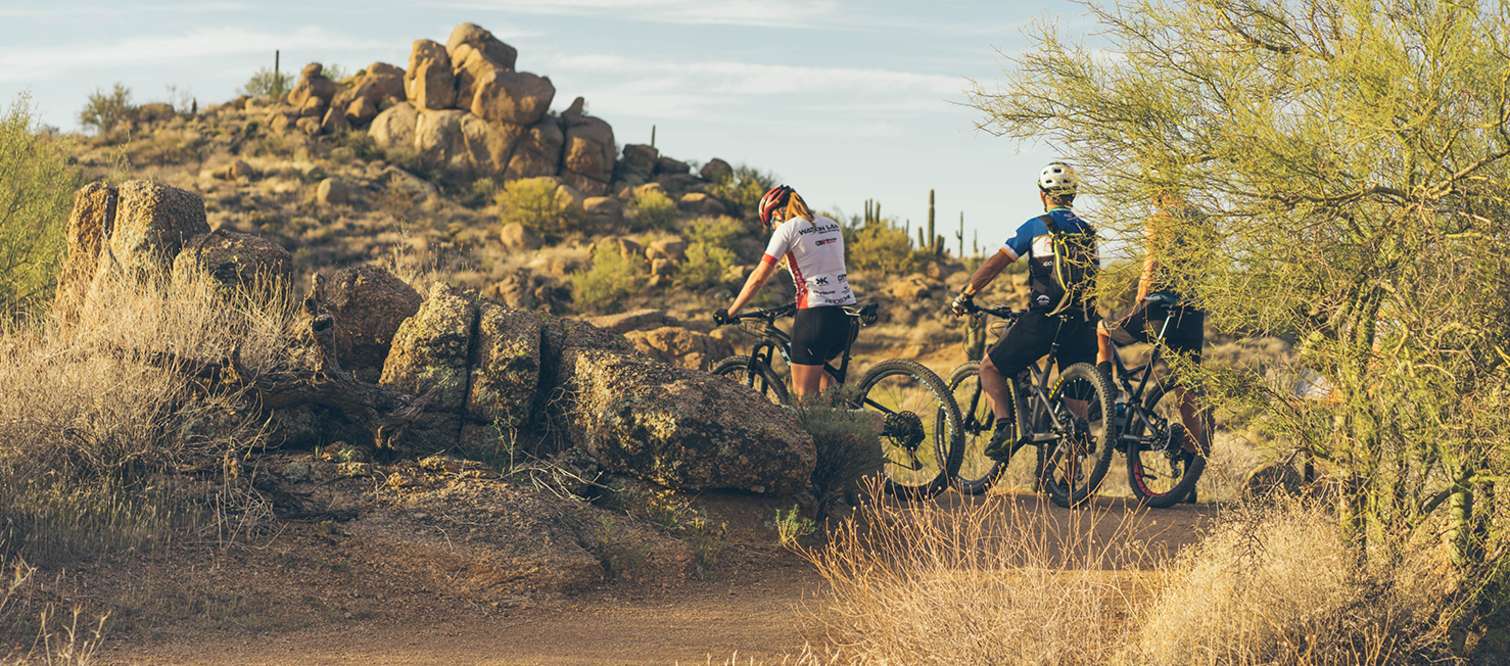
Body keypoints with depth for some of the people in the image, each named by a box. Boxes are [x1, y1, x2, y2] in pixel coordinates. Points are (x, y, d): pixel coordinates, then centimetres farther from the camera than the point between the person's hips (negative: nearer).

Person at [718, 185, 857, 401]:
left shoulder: (787, 230, -2)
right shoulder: (833, 226, 16)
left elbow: (759, 277, -3)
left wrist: (730, 312, 4)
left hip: (815, 316, -7)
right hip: (847, 315, 7)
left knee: (803, 395, 0)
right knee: (818, 366, 32)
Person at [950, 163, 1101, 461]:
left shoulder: (1037, 226, 3)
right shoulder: (1090, 233, 18)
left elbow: (996, 263, 0)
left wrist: (964, 295, 8)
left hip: (1044, 320, -5)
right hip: (1083, 324, 5)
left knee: (990, 367, 9)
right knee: (1077, 395, 15)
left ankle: (1005, 427, -10)